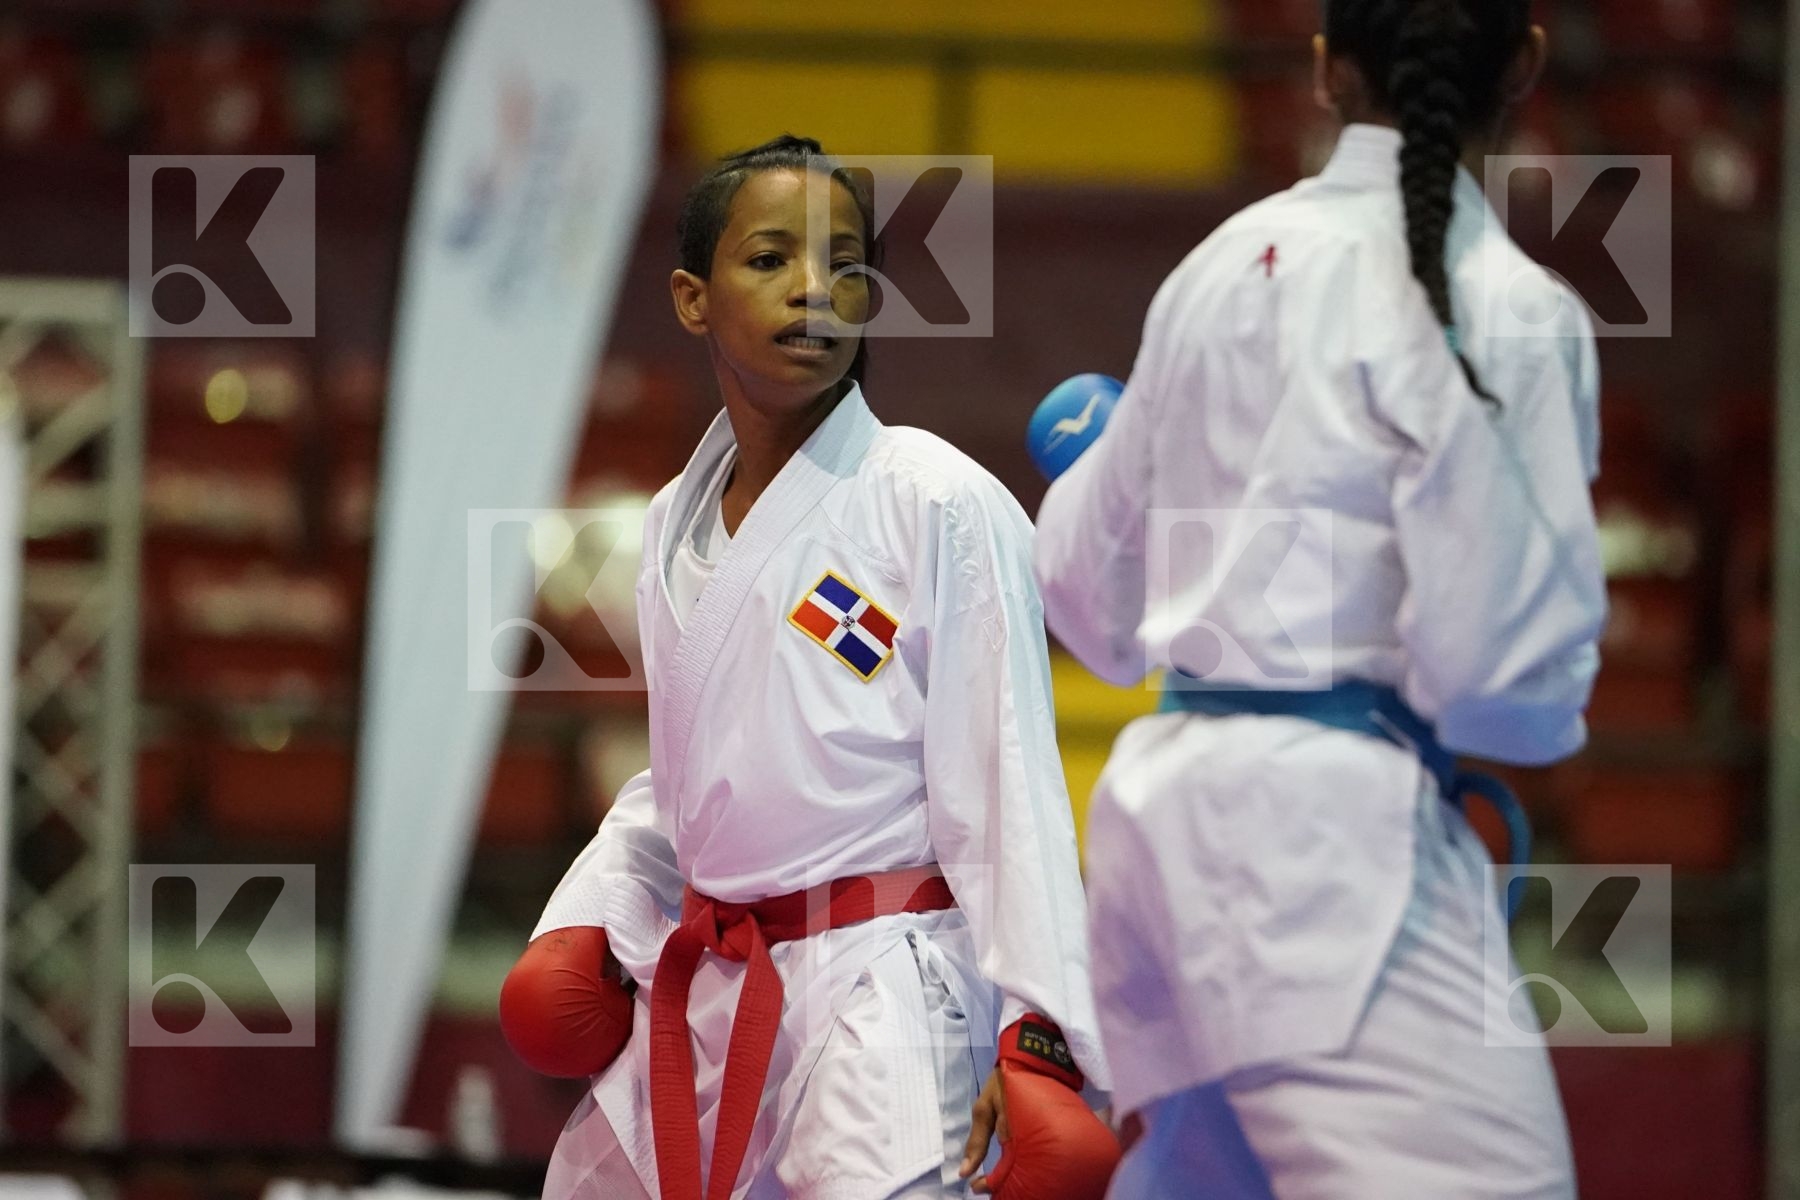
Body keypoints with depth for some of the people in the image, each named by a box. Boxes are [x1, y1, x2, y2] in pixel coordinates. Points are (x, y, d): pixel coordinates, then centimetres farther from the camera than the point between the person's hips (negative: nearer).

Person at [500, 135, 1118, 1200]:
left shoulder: (940, 505, -8)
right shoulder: (682, 524, 12)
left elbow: (1006, 781, -11)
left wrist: (1037, 1031, -18)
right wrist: (588, 921, 9)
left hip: (883, 989, -7)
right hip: (703, 992, 7)